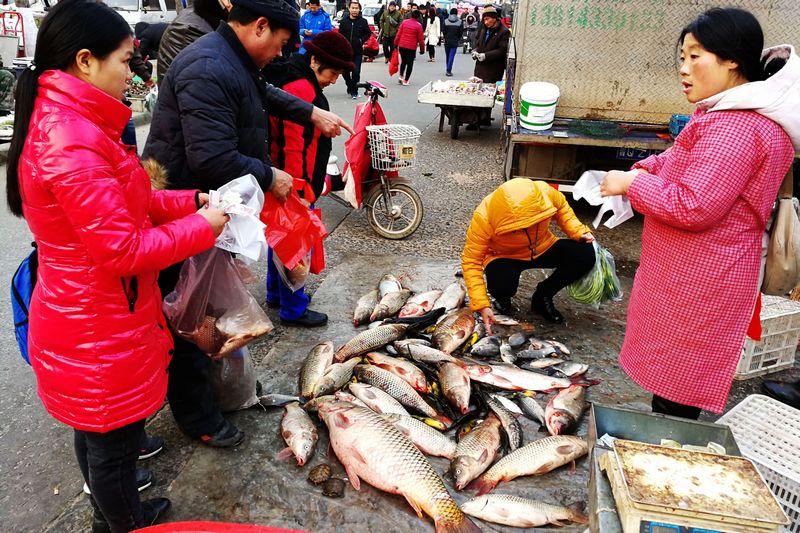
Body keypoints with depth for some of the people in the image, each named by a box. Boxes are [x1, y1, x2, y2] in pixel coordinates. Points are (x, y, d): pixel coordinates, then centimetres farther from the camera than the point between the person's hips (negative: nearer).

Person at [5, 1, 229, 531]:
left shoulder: (61, 122, 5)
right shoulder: (70, 141, -27)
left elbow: (122, 204, 10)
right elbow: (125, 249, -26)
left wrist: (191, 201, 2)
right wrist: (201, 227, -14)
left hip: (85, 319, 10)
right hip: (100, 331, -10)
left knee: (96, 432, 27)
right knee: (114, 440, 13)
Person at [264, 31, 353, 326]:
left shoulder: (294, 79, 12)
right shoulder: (301, 89, -22)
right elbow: (293, 147, -27)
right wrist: (299, 191, -25)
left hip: (283, 179, 11)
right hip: (296, 184, -11)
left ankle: (276, 293, 38)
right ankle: (293, 308, 14)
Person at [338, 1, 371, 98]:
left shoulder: (363, 21, -1)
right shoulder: (344, 21, 4)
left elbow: (368, 33, 8)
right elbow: (340, 34, 11)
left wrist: (362, 41, -5)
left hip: (357, 51, -2)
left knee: (356, 72, -8)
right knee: (345, 72, 9)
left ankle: (354, 91, 2)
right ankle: (350, 87, 33)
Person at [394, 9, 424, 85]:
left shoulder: (404, 22, 3)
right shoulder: (418, 25, -7)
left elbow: (398, 34, 5)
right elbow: (420, 39, -4)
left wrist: (395, 44, 12)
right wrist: (422, 49, 5)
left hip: (401, 46, 4)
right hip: (411, 48, -4)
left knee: (403, 61, 22)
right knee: (410, 63, 7)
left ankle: (401, 76, 10)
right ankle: (406, 81, 6)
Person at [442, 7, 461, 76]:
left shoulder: (446, 21, -3)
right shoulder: (460, 22, -4)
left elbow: (443, 31, 0)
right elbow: (461, 32, -1)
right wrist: (459, 39, 13)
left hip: (447, 41, 2)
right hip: (455, 41, -2)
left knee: (448, 55, 13)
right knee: (452, 55, -2)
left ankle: (448, 69, 22)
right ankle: (448, 70, -10)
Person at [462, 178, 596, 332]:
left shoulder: (545, 192, -28)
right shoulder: (483, 218, -34)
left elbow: (562, 207, -2)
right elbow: (471, 261, -25)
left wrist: (578, 231, -17)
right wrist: (482, 306, -30)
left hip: (543, 248, 3)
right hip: (504, 257, -3)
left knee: (585, 255, -20)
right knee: (503, 286, -35)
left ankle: (542, 296, 4)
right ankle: (502, 298, 6)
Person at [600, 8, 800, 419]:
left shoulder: (736, 127, -23)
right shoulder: (727, 113, 12)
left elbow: (692, 207, -27)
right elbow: (679, 161, 22)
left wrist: (631, 183, -14)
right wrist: (644, 170, 2)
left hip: (699, 283, -11)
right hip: (690, 275, 11)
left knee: (676, 395, 3)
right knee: (670, 378, 22)